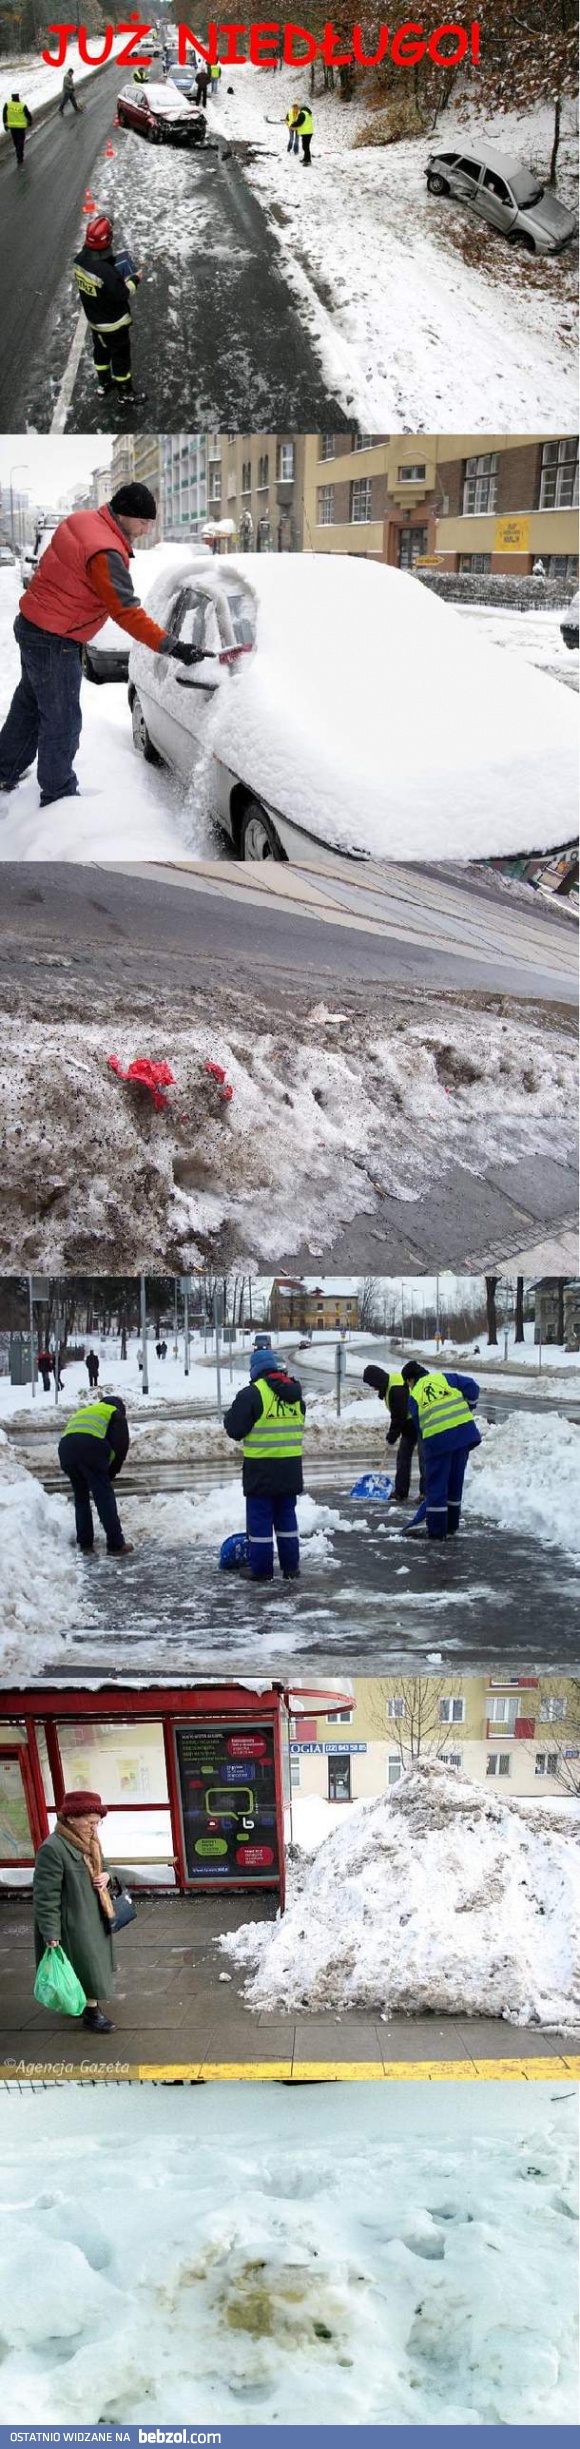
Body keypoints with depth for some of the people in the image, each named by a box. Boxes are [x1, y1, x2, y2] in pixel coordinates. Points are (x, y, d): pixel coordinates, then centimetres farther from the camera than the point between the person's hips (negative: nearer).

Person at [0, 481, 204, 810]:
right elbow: (127, 612, -29)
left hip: (31, 623, 10)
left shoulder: (82, 521, 3)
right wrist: (172, 647, -29)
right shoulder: (105, 554, -27)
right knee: (62, 721, -1)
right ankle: (58, 796, 8)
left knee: (29, 704, 23)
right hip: (53, 641, -10)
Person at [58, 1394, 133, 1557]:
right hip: (91, 1447, -5)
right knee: (105, 1496, 2)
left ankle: (85, 1545, 20)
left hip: (65, 1448, 5)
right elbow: (121, 1446, 9)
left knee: (81, 1496, 19)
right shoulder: (116, 1414, 22)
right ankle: (116, 1545, 1)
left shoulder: (82, 1412, 40)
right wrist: (110, 1474, 18)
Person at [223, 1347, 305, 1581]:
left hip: (261, 1469, -6)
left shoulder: (252, 1394, -15)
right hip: (290, 1469, 6)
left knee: (260, 1519, 2)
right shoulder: (295, 1394, 8)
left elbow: (234, 1430, -12)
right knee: (286, 1516, 15)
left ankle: (262, 1570, 5)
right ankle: (291, 1568, 18)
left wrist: (232, 1414, 7)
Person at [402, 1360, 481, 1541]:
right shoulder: (445, 1377, 17)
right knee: (455, 1482, 17)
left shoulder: (414, 1396, 15)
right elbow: (471, 1387, 5)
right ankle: (451, 1527, 27)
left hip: (436, 1438, -3)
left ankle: (437, 1531, 11)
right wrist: (467, 1411, 19)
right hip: (464, 1430, 3)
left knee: (436, 1485, 9)